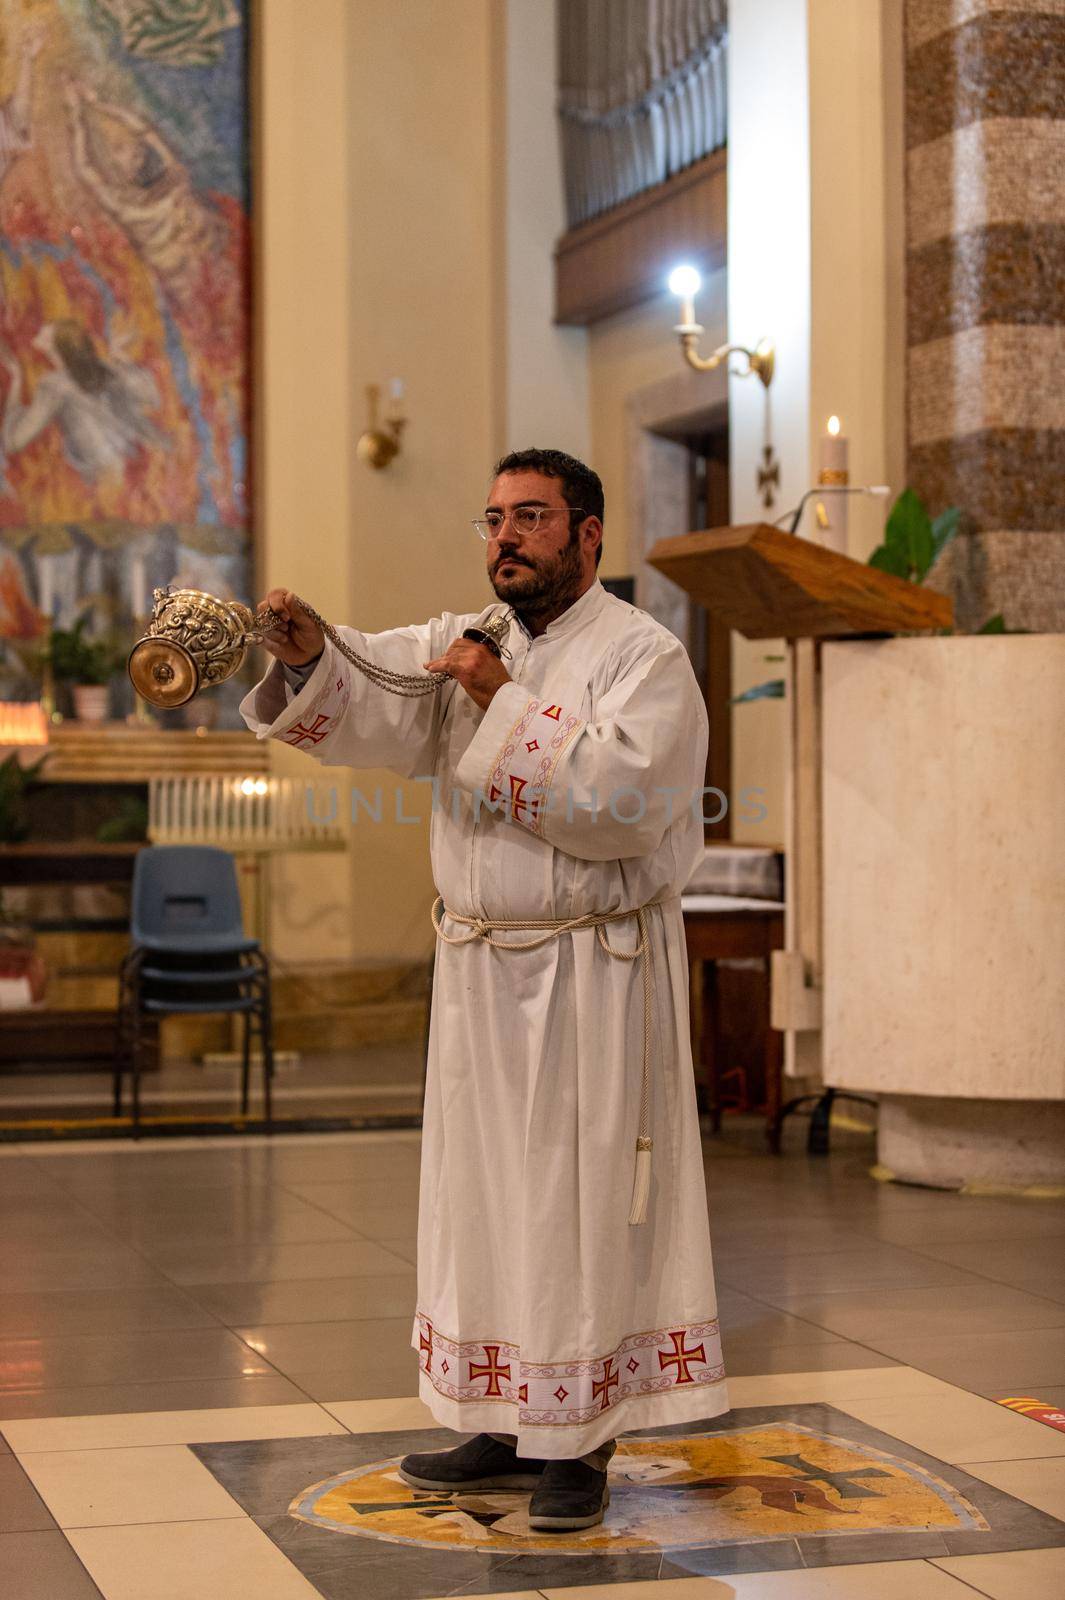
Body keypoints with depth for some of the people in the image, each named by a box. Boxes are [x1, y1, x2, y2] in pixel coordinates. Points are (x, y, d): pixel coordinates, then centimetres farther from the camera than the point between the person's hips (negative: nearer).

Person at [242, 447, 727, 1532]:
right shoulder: (458, 646, 12)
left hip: (596, 977, -6)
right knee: (485, 1197, 10)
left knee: (584, 1199, -2)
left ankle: (581, 1446, 6)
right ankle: (505, 1429, 21)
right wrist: (307, 658, -24)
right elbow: (358, 708, -3)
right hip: (480, 968, 6)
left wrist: (508, 703, -19)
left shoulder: (644, 658, -6)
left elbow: (622, 793, -21)